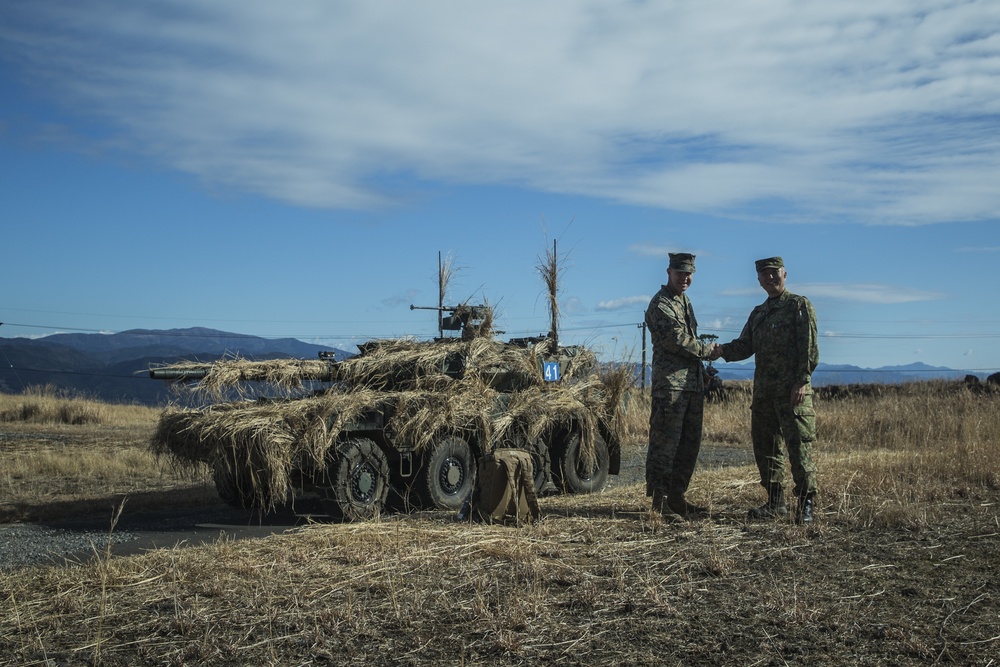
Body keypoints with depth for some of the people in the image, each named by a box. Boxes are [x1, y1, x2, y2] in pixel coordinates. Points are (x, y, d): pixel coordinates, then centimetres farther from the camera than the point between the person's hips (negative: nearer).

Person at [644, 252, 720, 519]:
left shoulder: (685, 302, 21)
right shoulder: (660, 304, -9)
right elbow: (678, 341, -17)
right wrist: (707, 350, -5)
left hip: (693, 383, 9)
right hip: (670, 384, -9)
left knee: (690, 444, 11)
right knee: (665, 444, -7)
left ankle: (676, 497, 18)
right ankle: (660, 500, -2)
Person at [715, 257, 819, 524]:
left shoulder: (799, 305, 1)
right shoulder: (758, 313, 21)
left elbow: (809, 347, -7)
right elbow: (745, 346, 13)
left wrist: (802, 381, -17)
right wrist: (723, 350, -7)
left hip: (793, 390, -7)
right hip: (763, 390, 7)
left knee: (799, 446, -8)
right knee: (764, 446, 9)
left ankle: (805, 504, -3)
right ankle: (775, 502, 18)